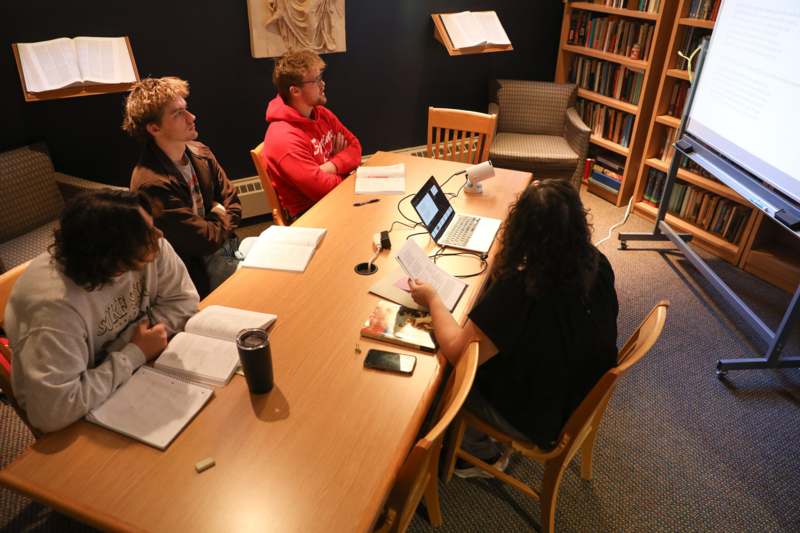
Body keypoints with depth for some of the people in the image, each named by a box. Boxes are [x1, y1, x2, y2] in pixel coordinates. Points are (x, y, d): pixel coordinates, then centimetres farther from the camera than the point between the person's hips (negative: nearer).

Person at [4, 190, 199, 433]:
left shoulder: (151, 249, -21)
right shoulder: (57, 308, -35)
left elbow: (182, 299, -9)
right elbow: (53, 412, -36)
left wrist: (125, 343, -22)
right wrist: (135, 354, -28)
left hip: (135, 367, 6)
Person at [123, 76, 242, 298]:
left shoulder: (198, 152, 1)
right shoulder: (152, 184, -25)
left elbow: (233, 202, 6)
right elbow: (208, 240, -23)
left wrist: (218, 228, -11)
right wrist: (220, 215, -3)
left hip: (227, 244, 8)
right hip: (199, 269, -7)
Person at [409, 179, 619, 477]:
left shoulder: (517, 292, -38)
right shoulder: (597, 264, -18)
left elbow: (456, 352, -25)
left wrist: (432, 300, -12)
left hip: (540, 422, -6)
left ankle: (485, 456, 35)